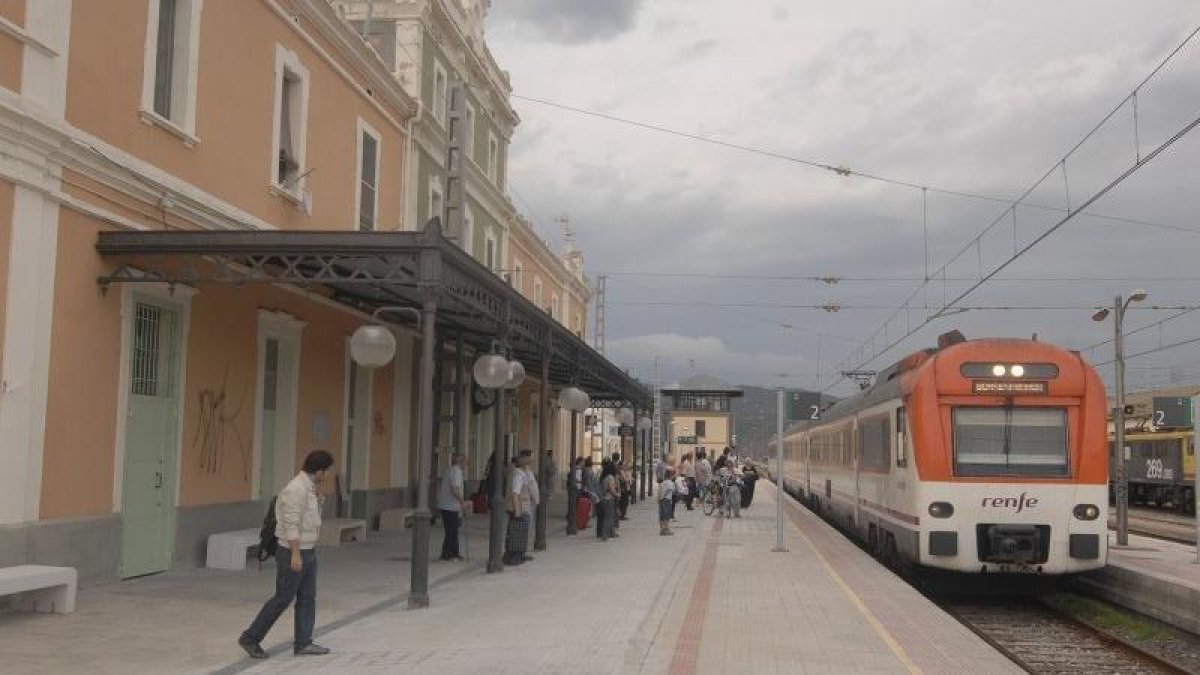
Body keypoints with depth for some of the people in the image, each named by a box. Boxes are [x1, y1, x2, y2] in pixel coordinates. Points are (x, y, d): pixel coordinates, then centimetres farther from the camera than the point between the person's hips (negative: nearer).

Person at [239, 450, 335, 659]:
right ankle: (250, 638, 10)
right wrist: (295, 554, -27)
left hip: (307, 552, 9)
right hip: (292, 553, -9)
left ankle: (303, 643, 11)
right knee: (283, 599, -1)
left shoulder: (309, 487, 10)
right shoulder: (296, 489, -20)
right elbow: (291, 524, -25)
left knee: (308, 597, 7)